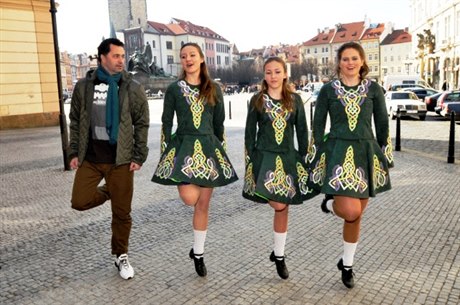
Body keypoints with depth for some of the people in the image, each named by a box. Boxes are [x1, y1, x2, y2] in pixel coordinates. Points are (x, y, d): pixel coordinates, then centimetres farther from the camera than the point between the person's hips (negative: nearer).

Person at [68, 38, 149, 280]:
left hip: (120, 159, -2)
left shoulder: (132, 88, -1)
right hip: (90, 158, 2)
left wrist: (139, 157, -7)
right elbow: (75, 121, 10)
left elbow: (142, 124, -1)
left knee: (122, 212, 4)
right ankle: (107, 193, 28)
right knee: (79, 201, -4)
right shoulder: (84, 86, 4)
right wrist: (74, 152, 5)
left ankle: (121, 256, 25)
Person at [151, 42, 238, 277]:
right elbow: (166, 122, 3)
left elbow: (219, 123, 10)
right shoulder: (174, 89, 3)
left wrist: (220, 150, 8)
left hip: (208, 146, 2)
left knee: (203, 204, 5)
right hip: (183, 145, -1)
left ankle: (198, 254, 20)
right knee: (190, 198, -22)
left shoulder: (214, 89, 7)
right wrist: (166, 152, -3)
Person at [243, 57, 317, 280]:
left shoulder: (295, 100, 4)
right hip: (264, 157, -1)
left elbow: (302, 131, 6)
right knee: (279, 206, -17)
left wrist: (303, 160, 2)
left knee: (282, 209, 7)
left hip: (288, 157, 2)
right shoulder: (257, 100, 1)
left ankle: (279, 255, 22)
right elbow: (250, 133, 2)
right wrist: (251, 161, -3)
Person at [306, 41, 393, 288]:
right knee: (351, 211, -19)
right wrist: (314, 160, 0)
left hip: (366, 153, 2)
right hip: (337, 152, -2)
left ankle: (347, 264, 29)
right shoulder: (328, 90, 2)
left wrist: (385, 157, 7)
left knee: (356, 216, 9)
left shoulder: (373, 89, 6)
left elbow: (382, 125, 9)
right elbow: (317, 127, 3)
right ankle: (330, 203, 17)